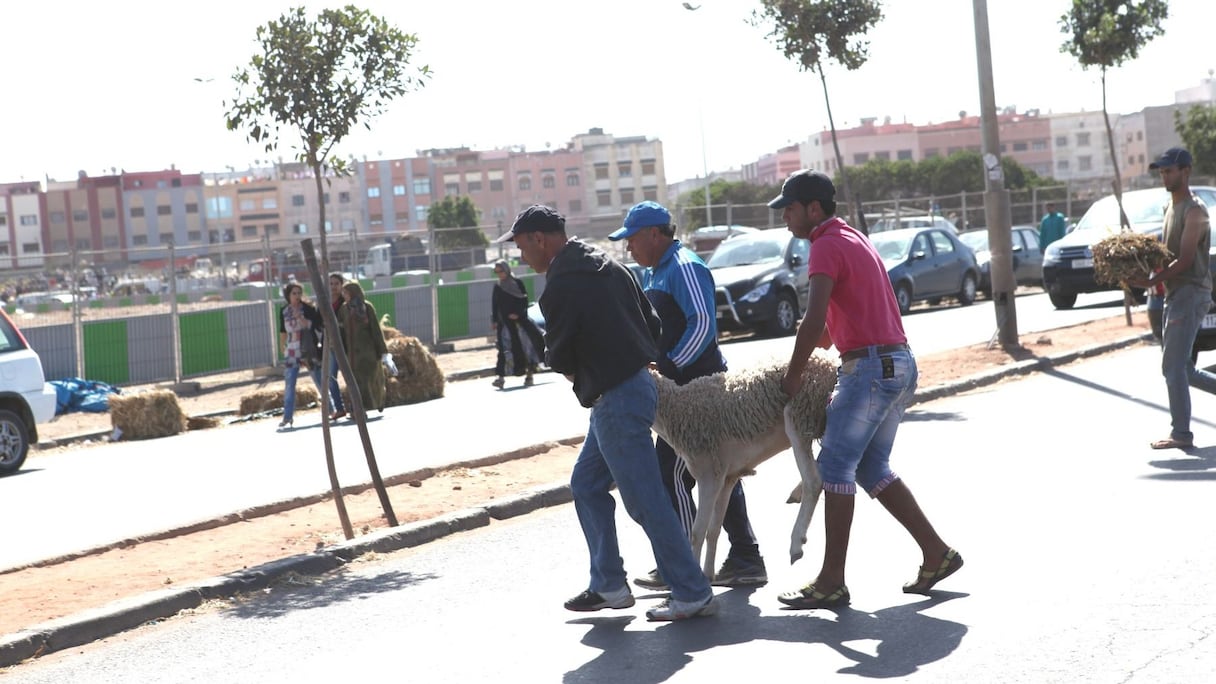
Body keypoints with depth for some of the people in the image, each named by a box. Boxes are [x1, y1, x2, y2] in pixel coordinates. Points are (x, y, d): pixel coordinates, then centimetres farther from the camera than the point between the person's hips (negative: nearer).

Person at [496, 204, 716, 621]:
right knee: (587, 485, 18)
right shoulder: (607, 266, 13)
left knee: (645, 501, -5)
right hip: (636, 381, 10)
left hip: (616, 399, -10)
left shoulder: (561, 286, -15)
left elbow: (559, 358, -9)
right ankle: (608, 585, 22)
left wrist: (577, 375, 12)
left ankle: (693, 594, 0)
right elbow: (652, 323, 15)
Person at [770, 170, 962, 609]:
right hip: (900, 363, 10)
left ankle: (832, 582, -6)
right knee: (872, 469, 15)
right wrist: (813, 353, 20)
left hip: (871, 366, -10)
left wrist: (793, 375, -10)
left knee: (836, 467, -6)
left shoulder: (827, 246, -10)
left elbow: (815, 320, -19)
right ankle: (937, 553, 15)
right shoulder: (854, 239, 21)